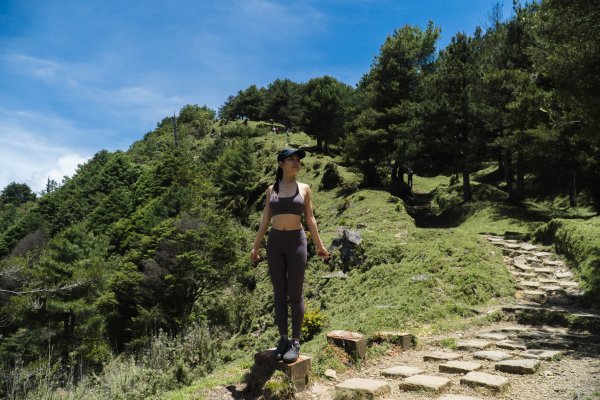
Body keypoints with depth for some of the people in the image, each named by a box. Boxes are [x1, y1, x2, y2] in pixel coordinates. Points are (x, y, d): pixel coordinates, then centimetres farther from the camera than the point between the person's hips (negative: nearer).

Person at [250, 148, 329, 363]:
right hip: (275, 243, 2)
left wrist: (319, 245, 7)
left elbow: (310, 219, 7)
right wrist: (255, 247, 7)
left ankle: (295, 342, 8)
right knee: (279, 293, 5)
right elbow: (265, 220, 10)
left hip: (296, 242, -2)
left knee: (295, 294, -1)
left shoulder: (304, 188, 3)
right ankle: (283, 339, 16)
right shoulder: (271, 189, 7)